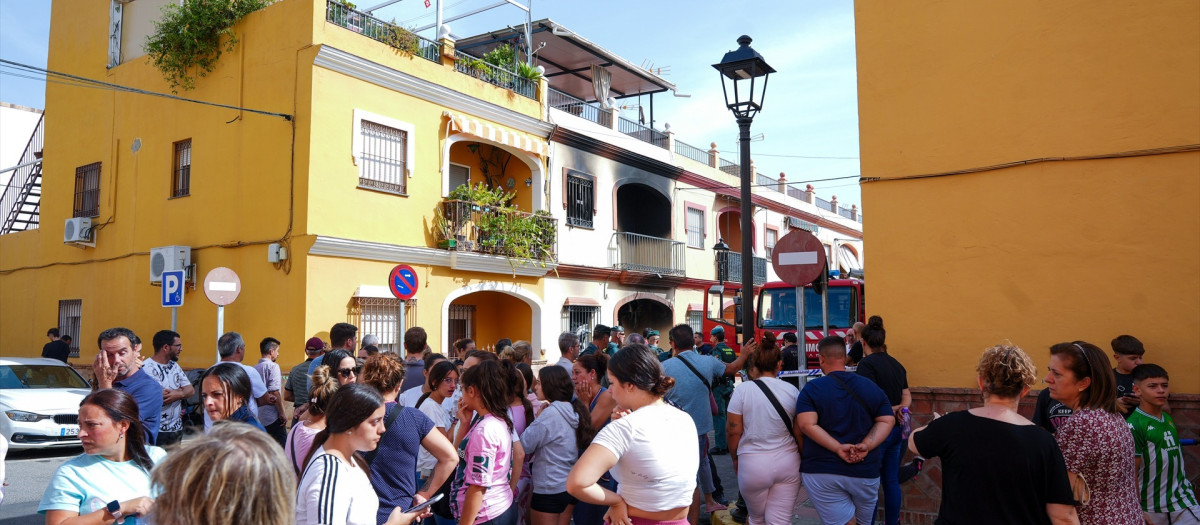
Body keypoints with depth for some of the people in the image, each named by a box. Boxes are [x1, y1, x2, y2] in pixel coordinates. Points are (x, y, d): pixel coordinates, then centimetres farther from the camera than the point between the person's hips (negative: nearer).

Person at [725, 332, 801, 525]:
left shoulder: (742, 390, -7)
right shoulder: (792, 391, -2)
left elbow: (733, 430, -5)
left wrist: (735, 458, 10)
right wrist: (801, 457, 18)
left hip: (753, 464, -1)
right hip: (788, 462, 1)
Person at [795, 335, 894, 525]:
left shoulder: (811, 388, -5)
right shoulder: (871, 387, 6)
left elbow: (806, 425, -18)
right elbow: (887, 421, -1)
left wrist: (838, 448, -20)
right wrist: (866, 446, -11)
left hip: (822, 470, -3)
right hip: (865, 470, 4)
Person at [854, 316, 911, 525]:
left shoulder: (867, 363, -15)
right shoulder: (896, 364, 11)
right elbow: (907, 396, 13)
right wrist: (900, 409, -3)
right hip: (896, 430, 8)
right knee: (891, 481, 15)